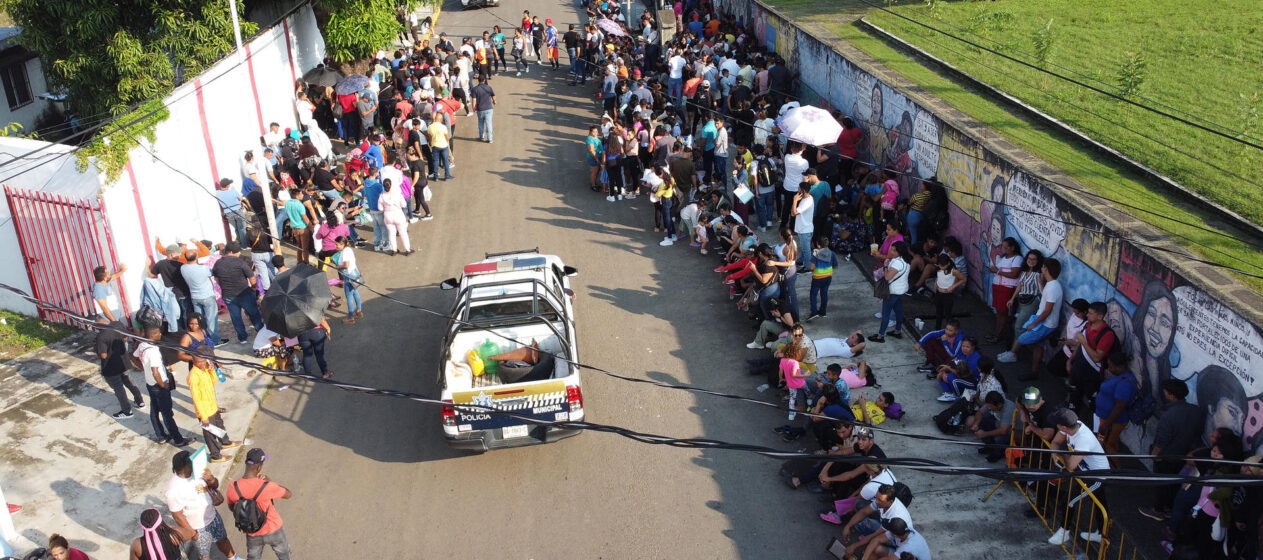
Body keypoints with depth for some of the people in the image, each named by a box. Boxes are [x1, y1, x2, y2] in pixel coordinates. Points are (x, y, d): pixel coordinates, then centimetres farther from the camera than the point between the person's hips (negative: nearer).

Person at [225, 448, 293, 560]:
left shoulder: (232, 488, -21)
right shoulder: (267, 487, -32)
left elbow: (231, 507, 2)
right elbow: (289, 494, -13)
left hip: (252, 534, 3)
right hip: (273, 530, -3)